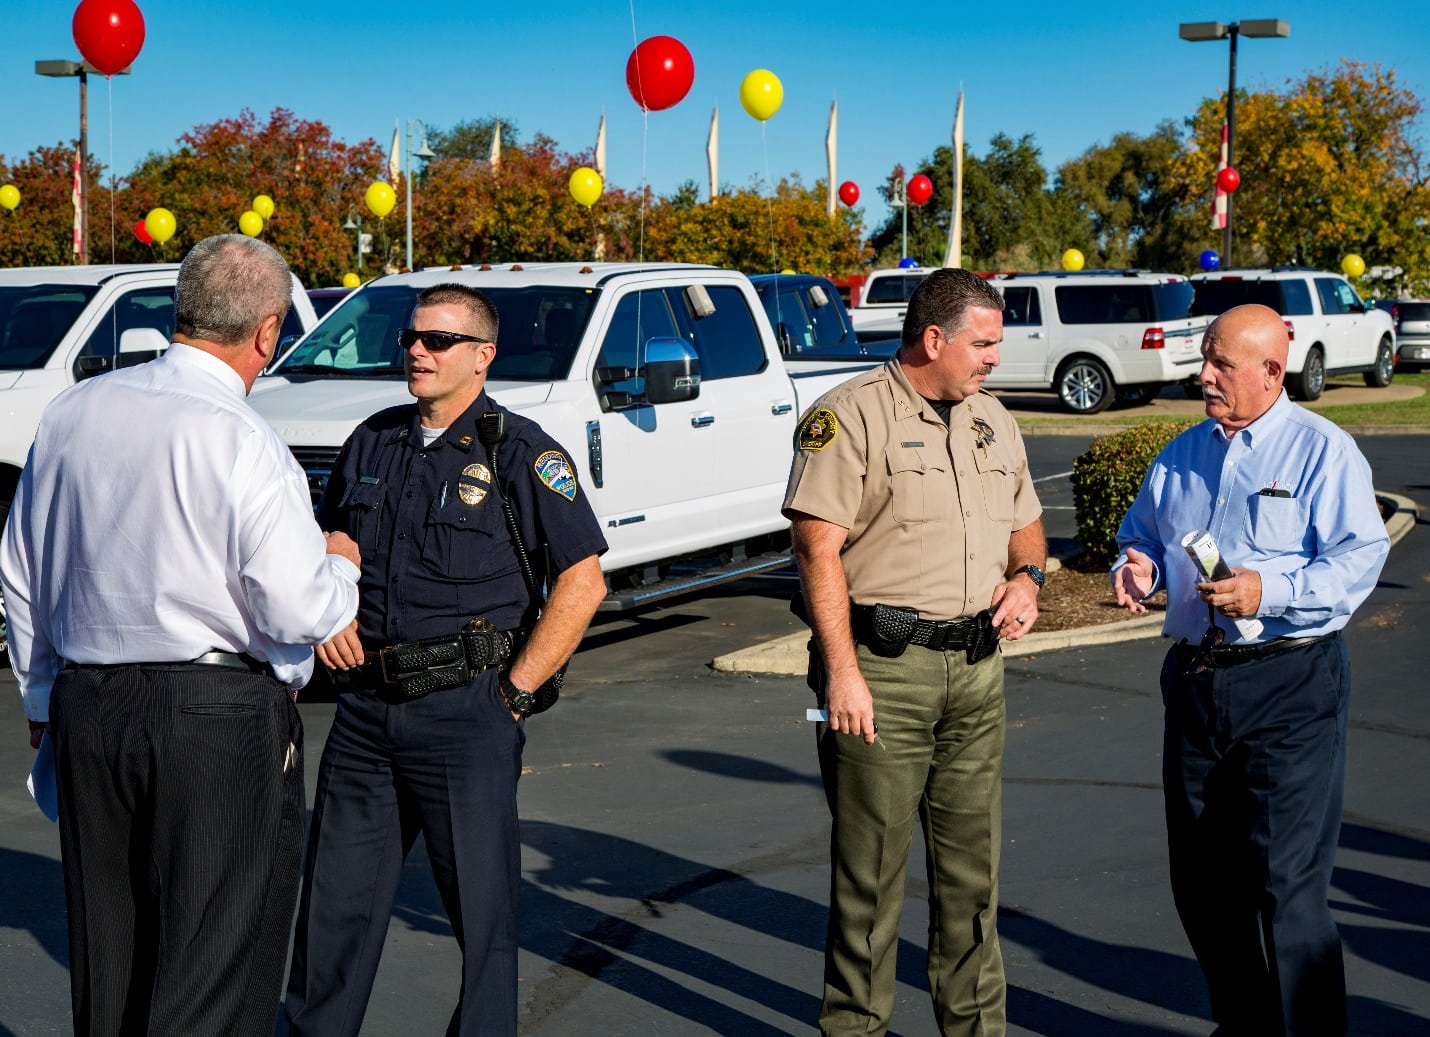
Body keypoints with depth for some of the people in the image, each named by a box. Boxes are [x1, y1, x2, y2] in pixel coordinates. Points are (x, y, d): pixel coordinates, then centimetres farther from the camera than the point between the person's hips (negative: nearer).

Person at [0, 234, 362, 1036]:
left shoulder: (74, 412, 6)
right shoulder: (241, 442, -14)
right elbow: (297, 612, -17)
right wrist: (340, 566, 5)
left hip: (87, 706, 7)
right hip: (221, 715, -6)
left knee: (109, 958, 16)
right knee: (218, 969, 0)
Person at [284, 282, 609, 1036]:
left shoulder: (521, 452, -6)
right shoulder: (373, 442, 12)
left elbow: (584, 582, -10)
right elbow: (336, 541, 25)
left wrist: (514, 690, -11)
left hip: (464, 712, -5)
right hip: (366, 703, 6)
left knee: (481, 903, 1)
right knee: (335, 890, 13)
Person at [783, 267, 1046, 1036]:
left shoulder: (992, 420, 15)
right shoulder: (851, 416, -8)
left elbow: (1026, 522, 27)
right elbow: (818, 547, -13)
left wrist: (1026, 576, 3)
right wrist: (843, 672, -19)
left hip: (977, 668, 7)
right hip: (883, 669, -6)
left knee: (971, 861, 12)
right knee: (871, 864, 0)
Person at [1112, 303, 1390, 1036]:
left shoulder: (1323, 451, -4)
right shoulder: (1181, 456, 15)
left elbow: (1358, 558, -12)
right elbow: (1141, 535, 25)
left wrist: (1269, 591, -23)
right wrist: (1138, 569, 2)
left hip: (1289, 682, -6)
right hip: (1195, 680, 7)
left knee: (1284, 881, -9)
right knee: (1201, 878, 12)